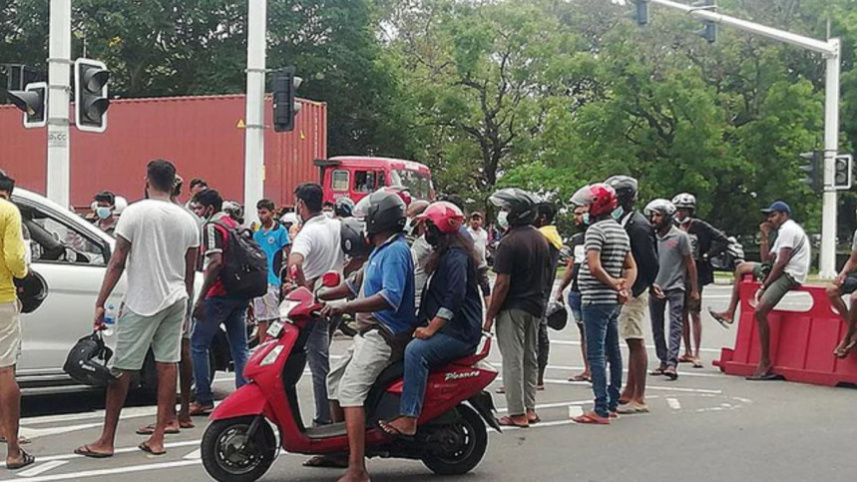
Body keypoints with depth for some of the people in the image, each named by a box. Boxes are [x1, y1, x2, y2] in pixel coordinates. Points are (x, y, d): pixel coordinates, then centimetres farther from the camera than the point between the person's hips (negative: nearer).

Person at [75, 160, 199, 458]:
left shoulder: (135, 213, -9)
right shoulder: (187, 220, 6)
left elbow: (117, 262, -10)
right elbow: (191, 270, 11)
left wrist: (101, 303, -7)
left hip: (141, 302, -5)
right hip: (175, 300, 5)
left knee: (122, 369, -1)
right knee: (167, 366, 6)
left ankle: (106, 441, 2)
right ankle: (157, 439, 8)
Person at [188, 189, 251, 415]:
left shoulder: (212, 227, -10)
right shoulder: (236, 225, 17)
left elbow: (215, 262, -22)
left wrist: (201, 299, -21)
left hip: (219, 294, -8)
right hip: (239, 294, 8)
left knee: (198, 345, 1)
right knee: (240, 348, 9)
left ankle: (203, 399, 1)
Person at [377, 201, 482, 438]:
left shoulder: (456, 256, -12)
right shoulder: (446, 253, 22)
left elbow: (455, 297, -24)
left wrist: (431, 328, -25)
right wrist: (426, 325, 20)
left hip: (460, 332, -11)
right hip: (448, 328, 11)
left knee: (415, 351, -30)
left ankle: (408, 419, -38)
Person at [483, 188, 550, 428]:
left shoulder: (510, 243, -17)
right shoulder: (541, 239, 9)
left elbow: (502, 284, -19)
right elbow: (547, 276, 16)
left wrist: (489, 316, -13)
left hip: (513, 309, -8)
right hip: (535, 307, 8)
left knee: (513, 360, -4)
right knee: (530, 358, 15)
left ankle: (517, 413, -2)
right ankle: (529, 408, 19)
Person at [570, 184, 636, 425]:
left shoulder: (596, 229, -14)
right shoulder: (620, 231, 15)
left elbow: (594, 266, -25)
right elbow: (631, 267, 17)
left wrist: (612, 283, -12)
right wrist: (624, 288, 3)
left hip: (595, 300, -10)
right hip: (613, 301, 10)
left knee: (595, 354, -9)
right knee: (613, 352, 14)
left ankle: (601, 410, -11)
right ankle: (612, 403, 21)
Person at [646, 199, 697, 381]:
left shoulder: (680, 236, -5)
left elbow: (690, 264, 1)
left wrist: (694, 289, 1)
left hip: (675, 288, -5)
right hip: (655, 288, 5)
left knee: (675, 325, -11)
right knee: (657, 327, 9)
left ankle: (672, 363, -17)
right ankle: (663, 360, 19)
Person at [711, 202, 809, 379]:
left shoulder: (788, 230, -8)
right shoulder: (784, 231, 25)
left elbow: (781, 262, -17)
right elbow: (767, 261, 20)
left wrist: (764, 286, -15)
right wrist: (764, 238, 13)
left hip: (791, 276, -11)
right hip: (780, 272, 11)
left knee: (760, 311, -23)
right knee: (742, 268, 17)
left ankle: (765, 364, -22)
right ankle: (730, 312, 13)